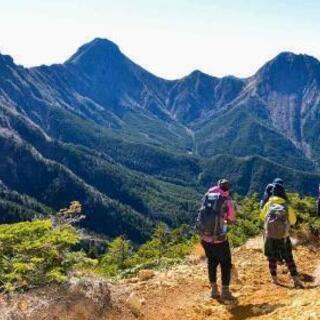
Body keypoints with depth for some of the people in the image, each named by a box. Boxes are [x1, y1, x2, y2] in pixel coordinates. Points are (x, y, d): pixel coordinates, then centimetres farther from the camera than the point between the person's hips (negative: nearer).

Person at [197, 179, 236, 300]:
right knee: (226, 264, 12)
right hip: (219, 239, -5)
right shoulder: (226, 201, -13)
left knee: (212, 262, 21)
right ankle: (225, 291, 13)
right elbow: (232, 219, -3)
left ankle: (214, 290, 28)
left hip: (205, 238, 5)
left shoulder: (207, 197, -3)